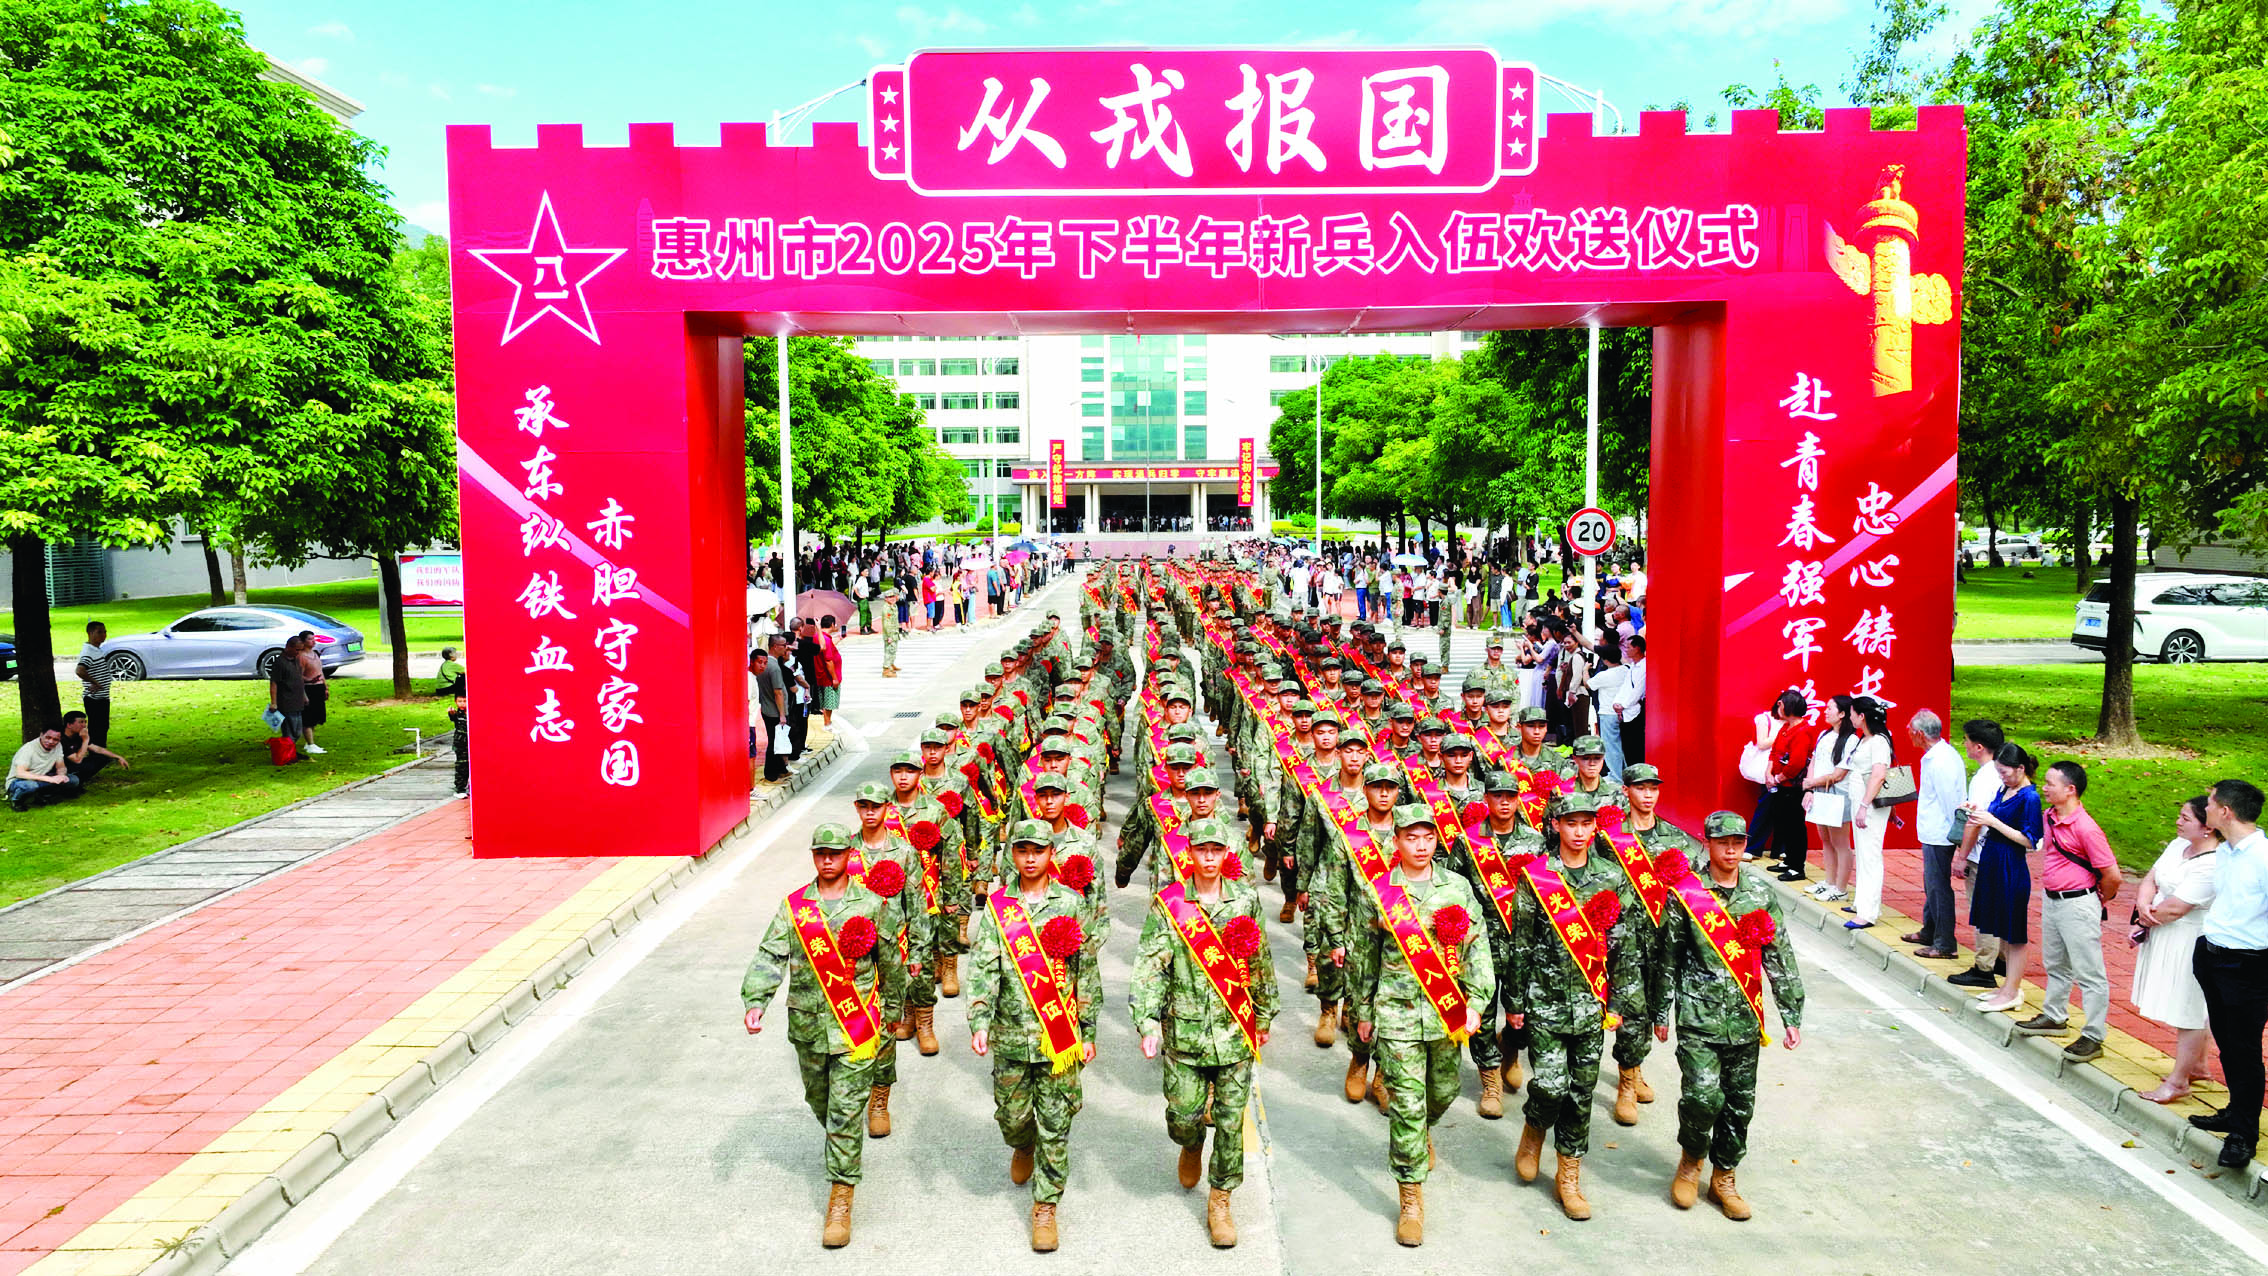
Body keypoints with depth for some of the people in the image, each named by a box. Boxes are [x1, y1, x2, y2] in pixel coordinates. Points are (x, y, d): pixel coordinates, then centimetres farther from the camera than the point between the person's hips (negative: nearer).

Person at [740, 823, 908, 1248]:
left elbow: (891, 961, 9)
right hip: (807, 1025, 3)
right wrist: (754, 1001, -17)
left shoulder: (872, 905, -3)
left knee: (846, 1111, -6)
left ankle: (841, 1195, 2)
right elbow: (770, 957, -4)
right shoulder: (794, 906, 2)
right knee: (819, 1101, 19)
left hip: (855, 1025, -3)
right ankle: (841, 1147, 48)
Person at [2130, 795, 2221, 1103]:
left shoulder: (2212, 866, -24)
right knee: (2187, 1008, 22)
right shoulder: (2178, 846, 4)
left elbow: (2175, 908, -24)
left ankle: (2178, 1082, 10)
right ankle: (2197, 1066, 38)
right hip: (2166, 938, 9)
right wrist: (2143, 906, -14)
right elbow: (2150, 879, 5)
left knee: (2189, 1012, 2)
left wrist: (2146, 919, -7)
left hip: (2191, 946, -9)